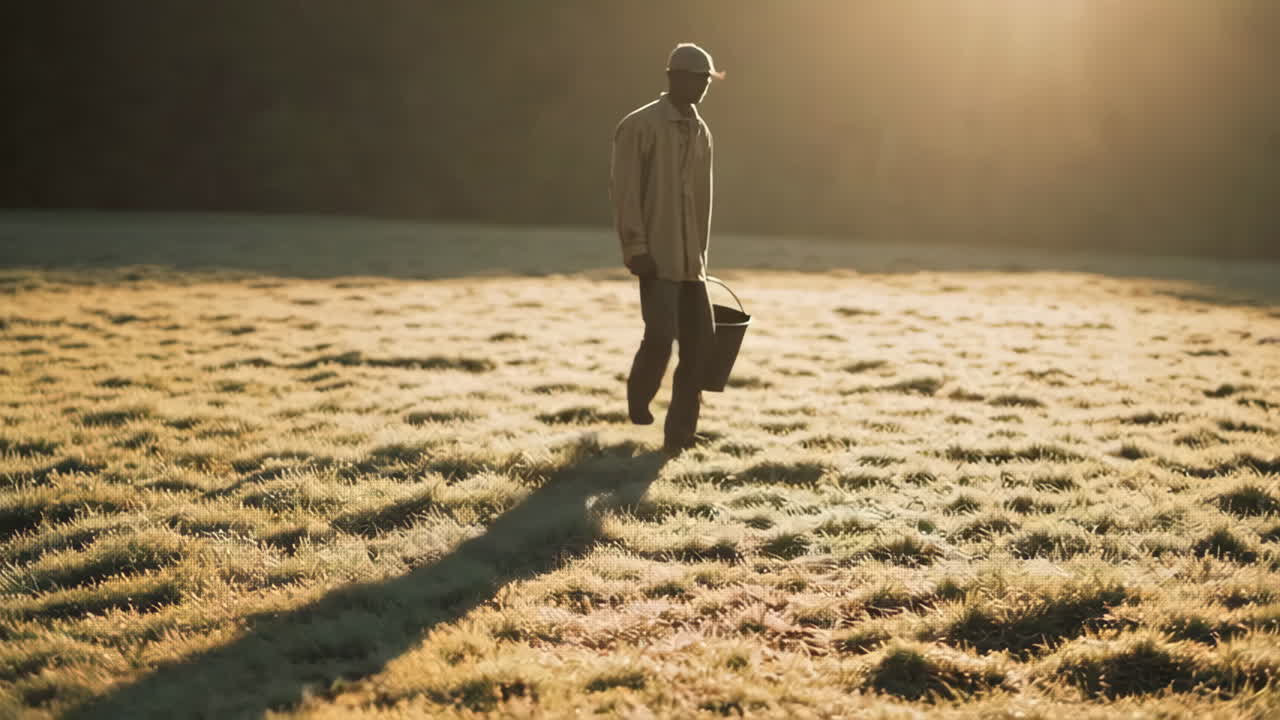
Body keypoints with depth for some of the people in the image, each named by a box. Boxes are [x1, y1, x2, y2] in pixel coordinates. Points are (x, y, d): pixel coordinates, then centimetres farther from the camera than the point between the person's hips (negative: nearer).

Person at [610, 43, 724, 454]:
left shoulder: (701, 133, 14)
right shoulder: (639, 126, -7)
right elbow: (623, 191, -12)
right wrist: (636, 249, -18)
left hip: (689, 260, 7)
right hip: (656, 257, -7)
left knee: (699, 341, 0)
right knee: (661, 334, -15)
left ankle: (679, 431, 7)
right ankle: (639, 398, 15)